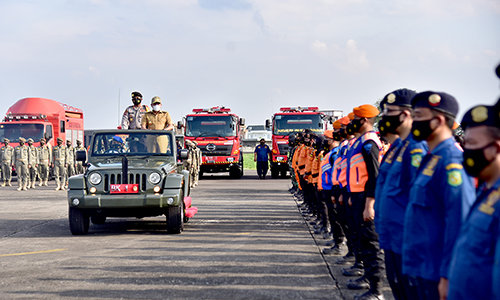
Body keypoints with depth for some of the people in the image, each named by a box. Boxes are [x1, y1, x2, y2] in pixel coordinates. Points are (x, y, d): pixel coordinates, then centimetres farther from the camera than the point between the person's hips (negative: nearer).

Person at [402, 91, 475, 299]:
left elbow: (459, 223, -22)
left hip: (437, 273, -9)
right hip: (422, 268, 9)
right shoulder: (430, 159, 14)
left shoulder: (452, 162, -17)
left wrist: (448, 275, -22)